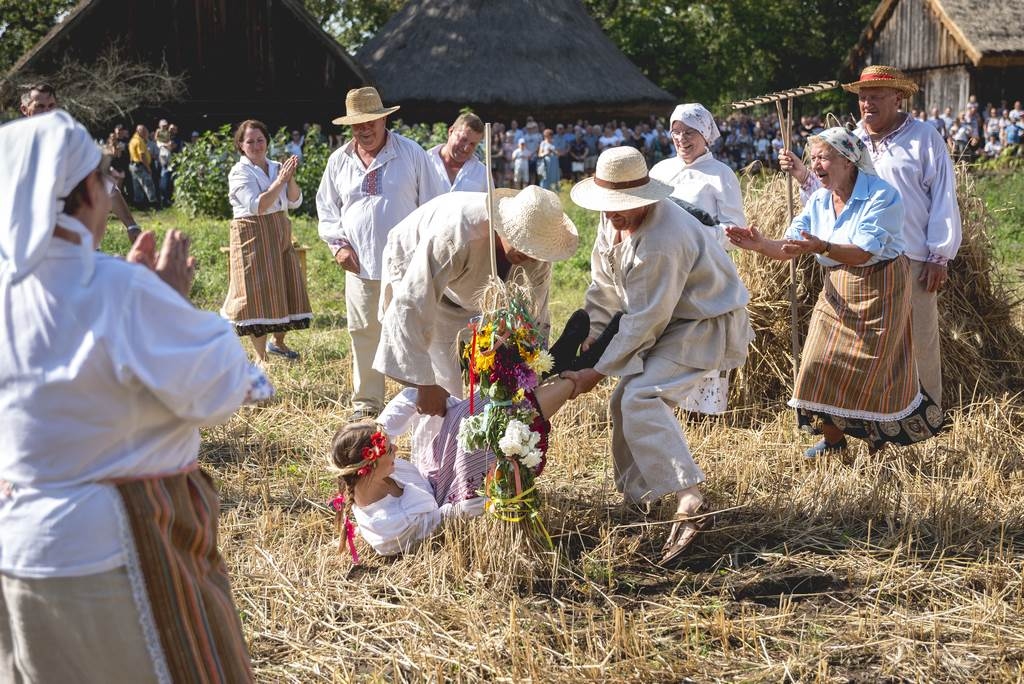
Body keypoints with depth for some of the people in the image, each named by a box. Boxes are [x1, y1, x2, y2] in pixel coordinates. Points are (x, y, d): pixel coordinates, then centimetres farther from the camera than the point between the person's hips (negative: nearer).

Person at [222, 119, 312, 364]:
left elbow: (295, 202, 1)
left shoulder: (276, 168, 8)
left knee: (284, 288, 13)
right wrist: (280, 180, -25)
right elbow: (257, 206, -22)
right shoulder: (239, 172, -10)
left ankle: (278, 342, 34)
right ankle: (261, 358, 1)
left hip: (280, 236, 6)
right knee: (258, 295, -5)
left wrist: (291, 178, -16)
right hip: (253, 238, -6)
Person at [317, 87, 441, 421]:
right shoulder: (339, 161, 8)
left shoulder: (412, 154, 0)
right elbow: (326, 208, 17)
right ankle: (366, 401, 17)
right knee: (364, 334, 7)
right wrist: (338, 244, 3)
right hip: (361, 265, 3)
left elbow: (433, 205, 3)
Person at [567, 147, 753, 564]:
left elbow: (645, 322, -27)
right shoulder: (615, 219, -3)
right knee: (626, 402, 10)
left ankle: (689, 504, -31)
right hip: (670, 321, 10)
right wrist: (587, 339, 4)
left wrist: (598, 372, -19)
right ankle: (636, 499, 24)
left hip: (708, 325, -10)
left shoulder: (661, 244, -33)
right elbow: (603, 287, 10)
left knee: (642, 399, -26)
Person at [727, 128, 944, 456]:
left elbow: (863, 253, -30)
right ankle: (832, 438, 16)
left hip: (879, 290, -6)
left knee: (871, 370, -1)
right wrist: (761, 244, -24)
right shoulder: (818, 201, 1)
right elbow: (790, 245, -3)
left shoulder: (882, 196, -20)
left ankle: (878, 436, 19)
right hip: (837, 292, 6)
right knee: (822, 365, 2)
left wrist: (822, 248, -46)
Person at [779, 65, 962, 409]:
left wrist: (939, 256, -7)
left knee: (920, 341, 1)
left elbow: (944, 200, -3)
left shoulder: (925, 139, 0)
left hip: (913, 261, -4)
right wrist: (804, 177, -2)